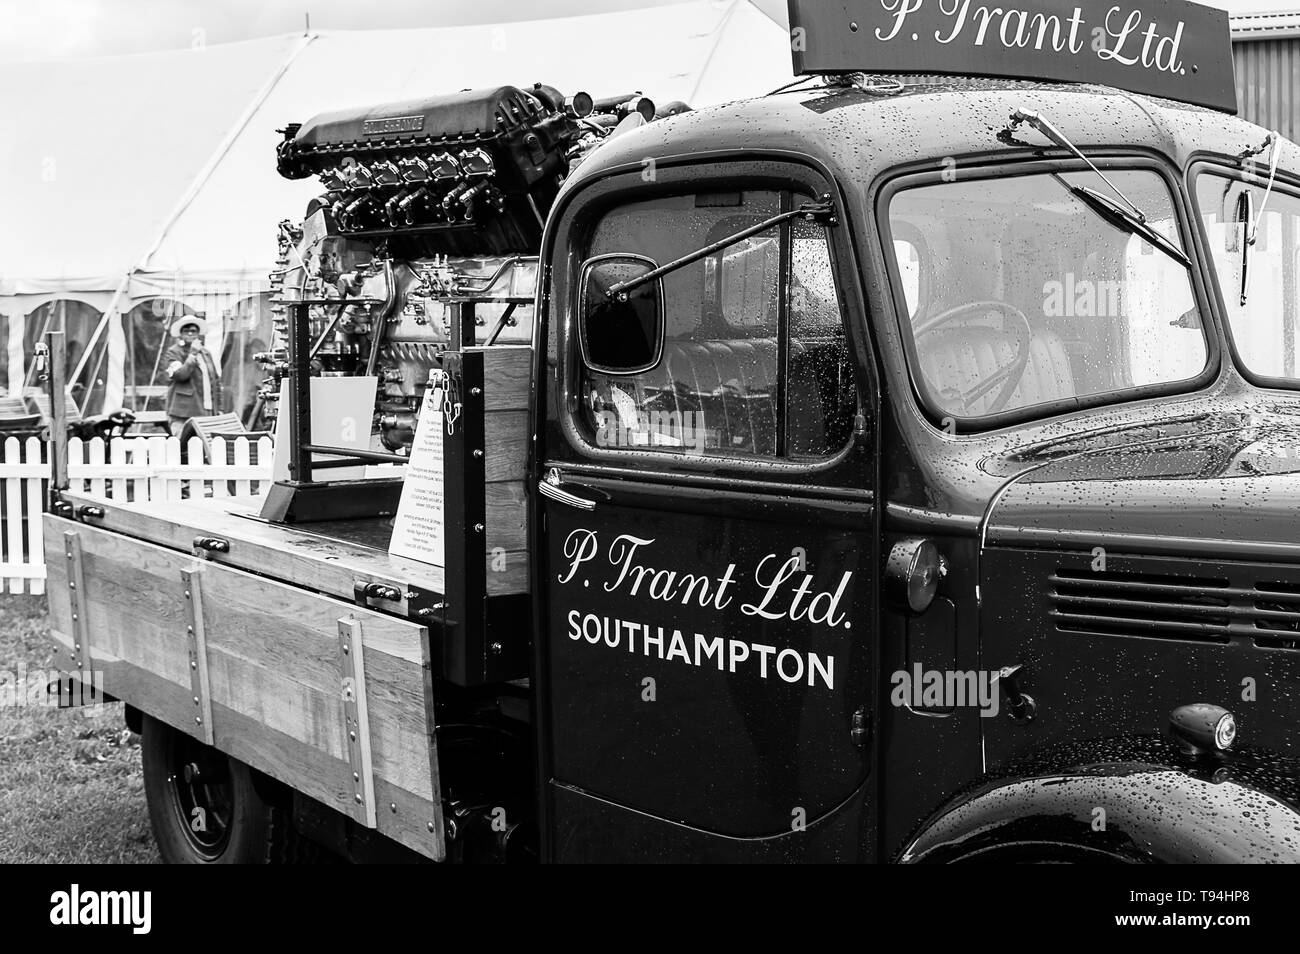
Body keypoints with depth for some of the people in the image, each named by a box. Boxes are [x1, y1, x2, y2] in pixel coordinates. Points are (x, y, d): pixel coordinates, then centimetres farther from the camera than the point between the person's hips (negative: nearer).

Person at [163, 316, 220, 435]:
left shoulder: (206, 353, 20)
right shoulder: (173, 353, 1)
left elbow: (216, 381, 22)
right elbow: (180, 375, -15)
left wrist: (218, 408, 16)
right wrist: (193, 354, -14)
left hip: (207, 413, 6)